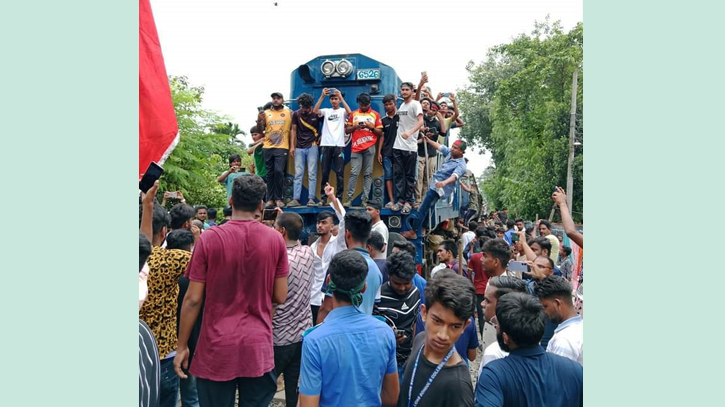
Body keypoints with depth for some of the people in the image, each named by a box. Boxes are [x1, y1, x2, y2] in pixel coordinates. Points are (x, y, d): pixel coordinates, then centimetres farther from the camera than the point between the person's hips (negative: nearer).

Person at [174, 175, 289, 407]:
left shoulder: (209, 238, -8)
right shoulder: (275, 240, -4)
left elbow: (193, 299, -5)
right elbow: (280, 297, -1)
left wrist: (182, 346, 5)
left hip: (216, 347, -1)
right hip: (259, 346, 1)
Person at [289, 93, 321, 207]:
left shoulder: (316, 114, -1)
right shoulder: (296, 114, 5)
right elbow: (294, 130, 8)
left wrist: (321, 137, -2)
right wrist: (292, 146, 2)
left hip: (312, 147, -2)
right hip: (299, 148, 2)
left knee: (312, 174, -3)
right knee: (298, 174, 0)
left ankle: (311, 199, -1)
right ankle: (296, 199, 1)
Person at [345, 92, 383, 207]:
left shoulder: (375, 115, 8)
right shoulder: (353, 114, 13)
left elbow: (380, 133, 7)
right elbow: (347, 130, 11)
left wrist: (371, 127, -10)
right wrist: (355, 126, -7)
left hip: (370, 148, 0)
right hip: (356, 148, 1)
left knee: (368, 174, 0)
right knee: (354, 173, -5)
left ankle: (365, 199, 2)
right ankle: (349, 198, -2)